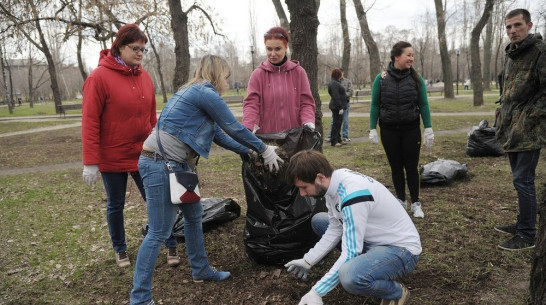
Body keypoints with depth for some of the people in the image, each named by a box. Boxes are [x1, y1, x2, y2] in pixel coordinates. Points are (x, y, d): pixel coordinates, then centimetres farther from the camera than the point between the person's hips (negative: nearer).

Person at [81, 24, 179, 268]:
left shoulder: (144, 76, 3)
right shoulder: (99, 77, -12)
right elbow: (90, 122, -13)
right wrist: (90, 162, -14)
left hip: (143, 156, 4)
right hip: (112, 158, -3)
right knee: (115, 206, 13)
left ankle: (171, 246, 18)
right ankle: (120, 250, 32)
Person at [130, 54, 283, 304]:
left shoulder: (196, 93, 19)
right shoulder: (205, 92, -12)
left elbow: (218, 134, 20)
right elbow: (234, 128, -7)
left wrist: (250, 152, 22)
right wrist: (264, 150, 5)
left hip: (176, 164, 11)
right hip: (160, 164, -11)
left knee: (194, 215, 19)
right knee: (159, 232, -5)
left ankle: (201, 271, 35)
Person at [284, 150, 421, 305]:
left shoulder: (352, 194, -32)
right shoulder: (335, 182, -6)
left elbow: (350, 253, -29)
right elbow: (335, 230, 5)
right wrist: (307, 261, 4)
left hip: (401, 249, -9)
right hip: (373, 240, 9)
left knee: (350, 276, -37)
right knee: (319, 221, 12)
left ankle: (397, 292, -5)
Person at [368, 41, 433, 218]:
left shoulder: (416, 78, -1)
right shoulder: (381, 78, -3)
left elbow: (424, 105, 2)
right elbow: (375, 105, 1)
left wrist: (428, 129, -2)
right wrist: (372, 129, -2)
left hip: (411, 129, 0)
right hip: (389, 130, 0)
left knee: (411, 167, 3)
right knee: (396, 167, 9)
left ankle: (415, 203, 16)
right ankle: (401, 200, 24)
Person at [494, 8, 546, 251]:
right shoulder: (510, 55, 15)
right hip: (511, 129, 8)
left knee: (523, 180, -7)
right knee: (520, 179, 16)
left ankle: (526, 235, 2)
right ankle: (523, 224, 28)